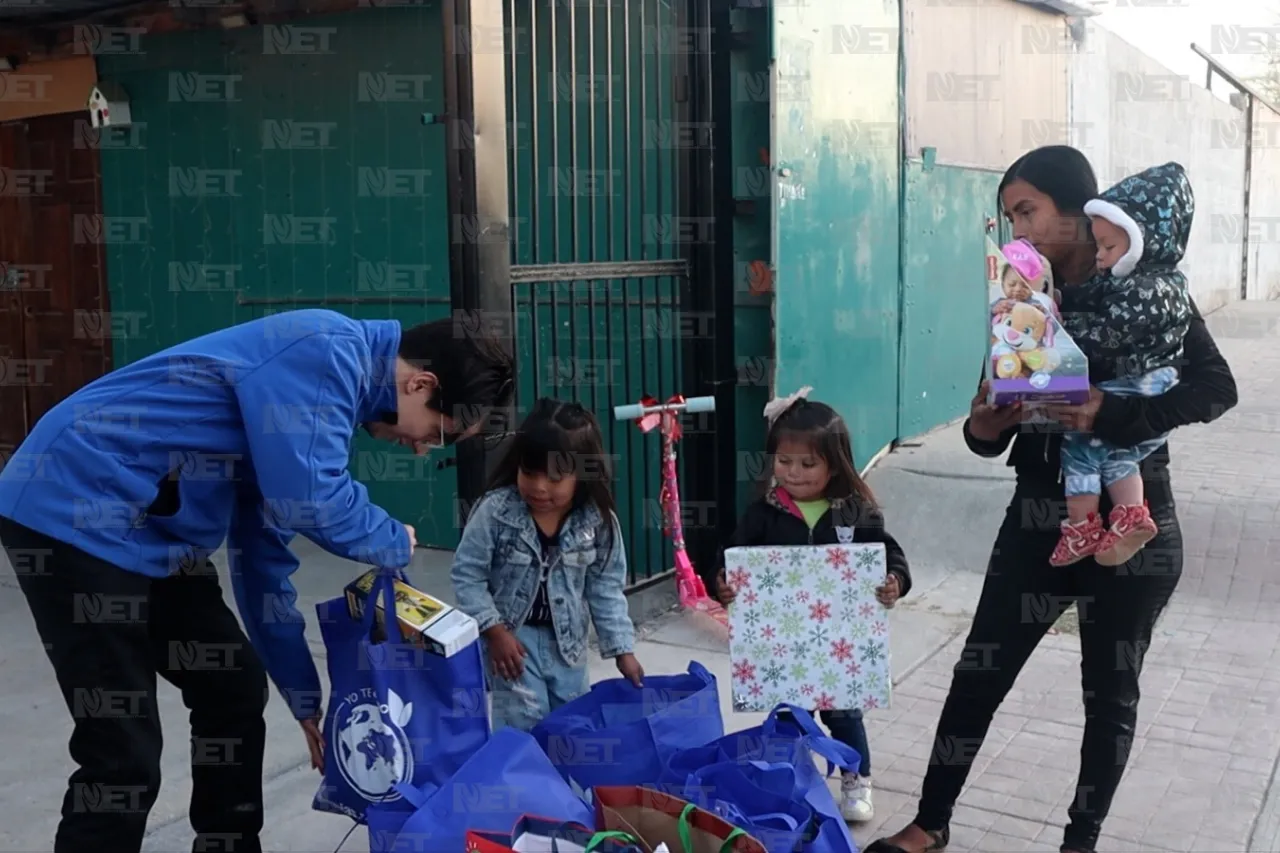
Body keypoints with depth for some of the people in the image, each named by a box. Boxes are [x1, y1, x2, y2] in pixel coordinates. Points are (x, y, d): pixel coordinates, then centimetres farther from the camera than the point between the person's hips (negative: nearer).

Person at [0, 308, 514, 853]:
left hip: (147, 531, 10)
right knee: (124, 753, -6)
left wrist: (303, 695, 19)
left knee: (235, 689, 15)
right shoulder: (327, 350, -17)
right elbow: (308, 499, -23)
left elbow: (262, 552, 16)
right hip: (74, 513, -10)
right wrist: (396, 545, -2)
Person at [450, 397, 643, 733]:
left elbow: (606, 589, -6)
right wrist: (494, 631, -17)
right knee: (523, 727, -6)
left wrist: (623, 649, -7)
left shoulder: (598, 521, -14)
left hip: (566, 639, 3)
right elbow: (467, 573, -13)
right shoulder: (496, 511, -21)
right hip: (512, 635, -3)